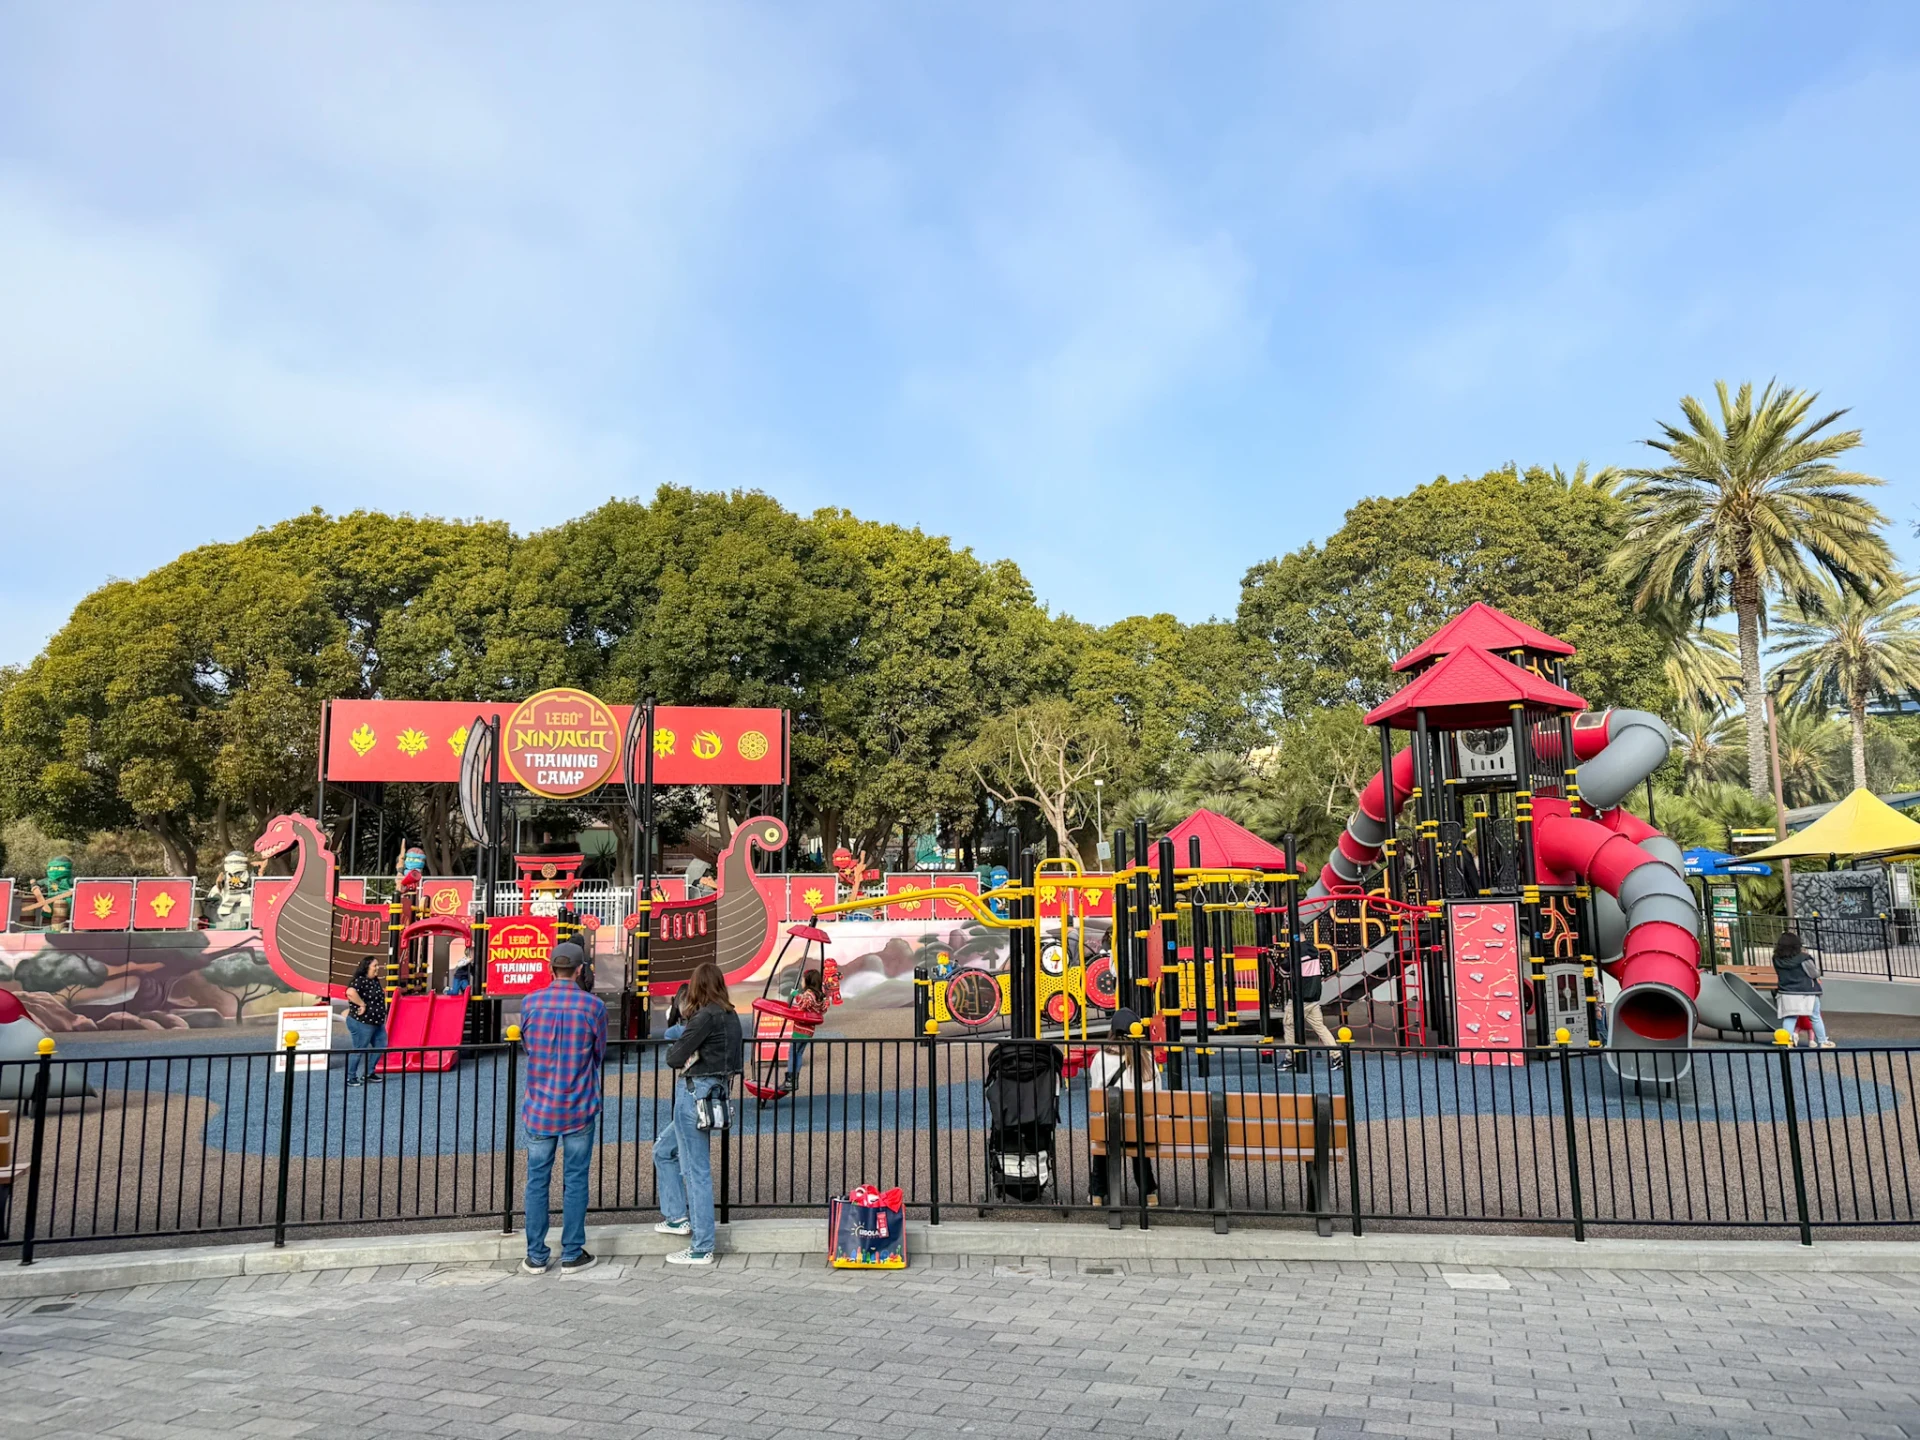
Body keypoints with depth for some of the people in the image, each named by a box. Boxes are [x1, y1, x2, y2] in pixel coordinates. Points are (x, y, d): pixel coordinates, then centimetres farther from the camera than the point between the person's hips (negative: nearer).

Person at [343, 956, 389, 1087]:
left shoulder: (375, 980, 10)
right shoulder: (360, 980, -19)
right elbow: (350, 992, -40)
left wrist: (382, 1016, 17)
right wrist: (362, 1005, -29)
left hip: (377, 1022, 10)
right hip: (361, 1023, -10)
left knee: (380, 1046, 13)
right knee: (358, 1050, 0)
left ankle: (368, 1074, 24)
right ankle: (350, 1078, 13)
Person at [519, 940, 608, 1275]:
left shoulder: (530, 1003, -5)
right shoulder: (593, 1006, -10)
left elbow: (526, 1046, 10)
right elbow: (600, 1055, 2)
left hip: (539, 1107, 2)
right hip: (579, 1108, -2)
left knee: (537, 1181, 10)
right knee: (575, 1181, 8)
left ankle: (536, 1257, 16)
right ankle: (572, 1254, 15)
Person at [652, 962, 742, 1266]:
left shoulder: (706, 1016, -16)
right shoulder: (730, 1016, 10)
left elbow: (674, 1057, -16)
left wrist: (674, 1049, 7)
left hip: (695, 1094, -10)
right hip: (715, 1094, 10)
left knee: (696, 1172, -2)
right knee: (663, 1150, 25)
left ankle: (701, 1249, 4)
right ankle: (677, 1216, 29)